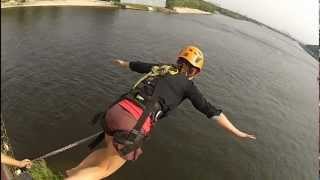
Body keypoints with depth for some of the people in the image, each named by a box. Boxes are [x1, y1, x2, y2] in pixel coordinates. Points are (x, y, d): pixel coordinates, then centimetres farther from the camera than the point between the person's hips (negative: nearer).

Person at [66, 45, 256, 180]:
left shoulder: (160, 67, 24)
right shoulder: (187, 84, 10)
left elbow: (136, 65, 41)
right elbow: (211, 110, 8)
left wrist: (121, 63, 64)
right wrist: (237, 132, 15)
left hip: (116, 111, 7)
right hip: (133, 126, -6)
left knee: (110, 152, 36)